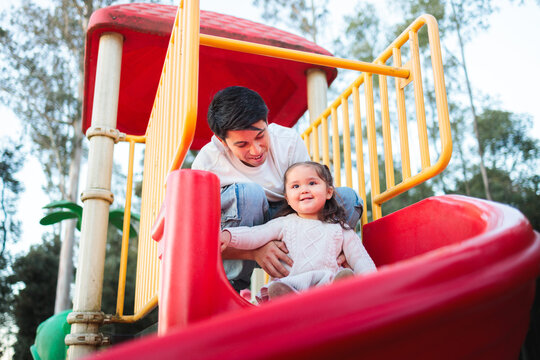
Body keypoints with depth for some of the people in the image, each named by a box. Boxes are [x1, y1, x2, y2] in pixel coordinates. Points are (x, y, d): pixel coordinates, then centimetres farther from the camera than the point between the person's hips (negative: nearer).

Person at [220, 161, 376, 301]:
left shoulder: (339, 227, 21)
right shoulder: (285, 223, 21)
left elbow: (360, 259, 19)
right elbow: (254, 235, 8)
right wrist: (228, 235, -12)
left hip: (329, 279, 0)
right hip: (292, 281, 0)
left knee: (347, 274, -33)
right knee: (276, 288, -34)